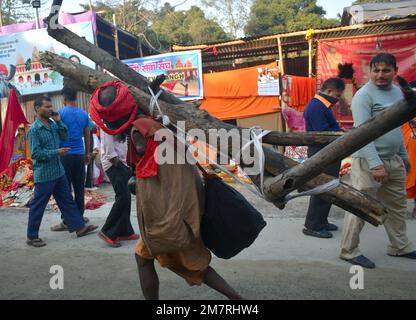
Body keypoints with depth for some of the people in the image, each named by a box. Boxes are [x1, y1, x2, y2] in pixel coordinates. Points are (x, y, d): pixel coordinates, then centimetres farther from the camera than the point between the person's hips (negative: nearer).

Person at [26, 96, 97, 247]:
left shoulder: (52, 124, 6)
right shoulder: (34, 129, -15)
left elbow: (64, 136, 10)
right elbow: (35, 153, -19)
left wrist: (59, 121, -3)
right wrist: (56, 152, -20)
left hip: (58, 171, 8)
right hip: (44, 174, -7)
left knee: (67, 200, 13)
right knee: (38, 206, 5)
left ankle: (79, 227, 21)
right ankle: (32, 237, 19)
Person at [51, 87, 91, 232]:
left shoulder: (61, 113, -7)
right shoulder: (84, 114, 7)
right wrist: (87, 153, 22)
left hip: (65, 154, -4)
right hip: (79, 154, 4)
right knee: (79, 187, 12)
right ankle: (79, 216, 21)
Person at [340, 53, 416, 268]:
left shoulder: (397, 92, 13)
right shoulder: (364, 95, -11)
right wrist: (375, 164, -25)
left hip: (394, 161, 8)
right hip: (369, 161, -8)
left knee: (397, 206, 18)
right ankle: (349, 251, 9)